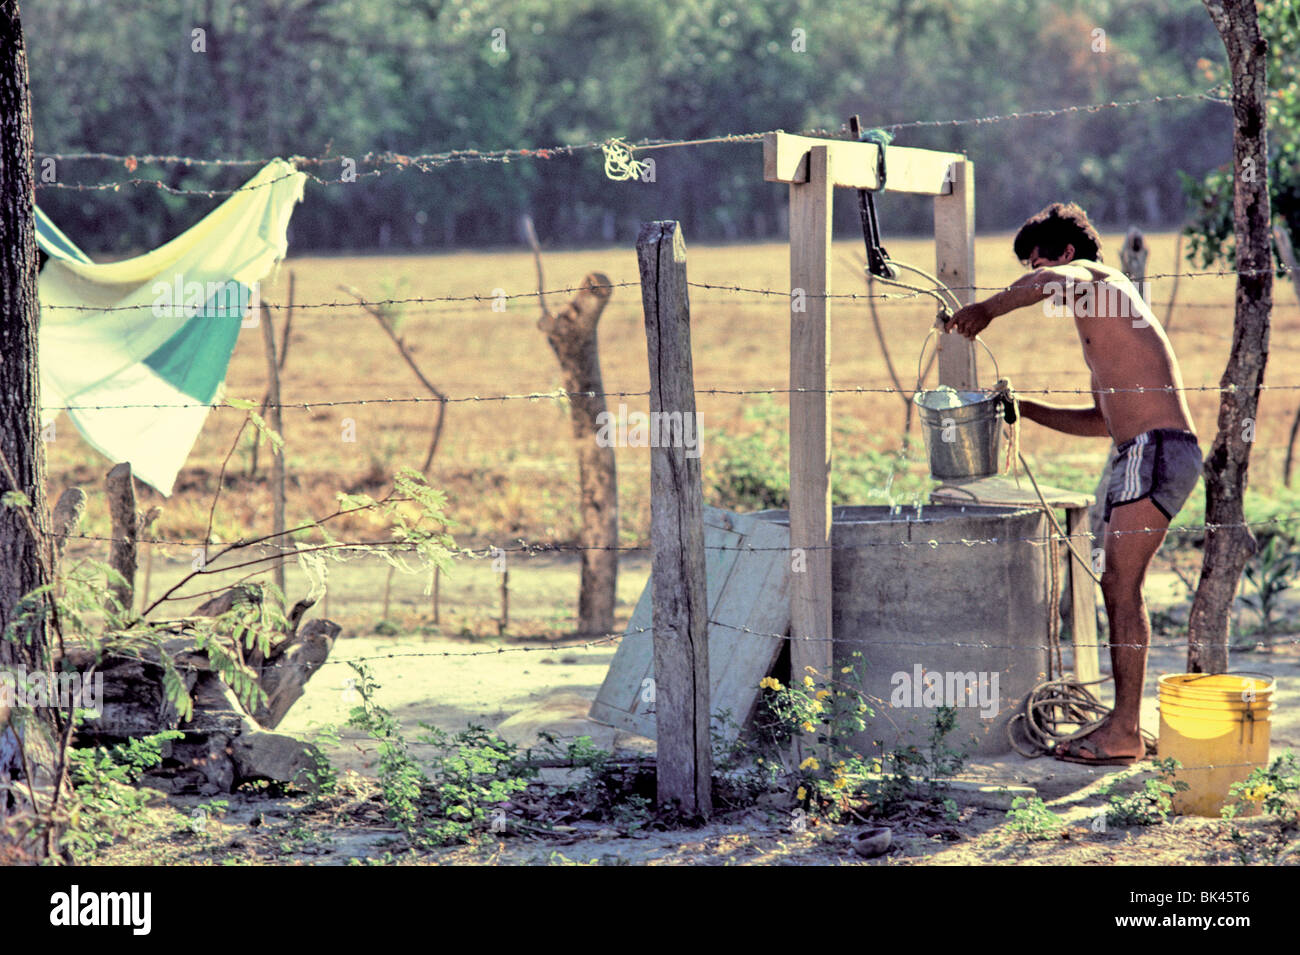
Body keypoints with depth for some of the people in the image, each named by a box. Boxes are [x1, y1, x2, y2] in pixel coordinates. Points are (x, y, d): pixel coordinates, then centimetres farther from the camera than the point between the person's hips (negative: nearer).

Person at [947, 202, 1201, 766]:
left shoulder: (1093, 277, -1)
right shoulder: (1095, 309, 27)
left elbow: (1053, 281, -29)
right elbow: (1102, 420, 32)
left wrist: (988, 310, -14)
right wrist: (1028, 411, 26)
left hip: (1157, 449, -10)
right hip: (1144, 455, 10)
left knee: (1121, 587, -10)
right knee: (1117, 587, 12)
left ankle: (1123, 733, -10)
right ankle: (1124, 724, 16)